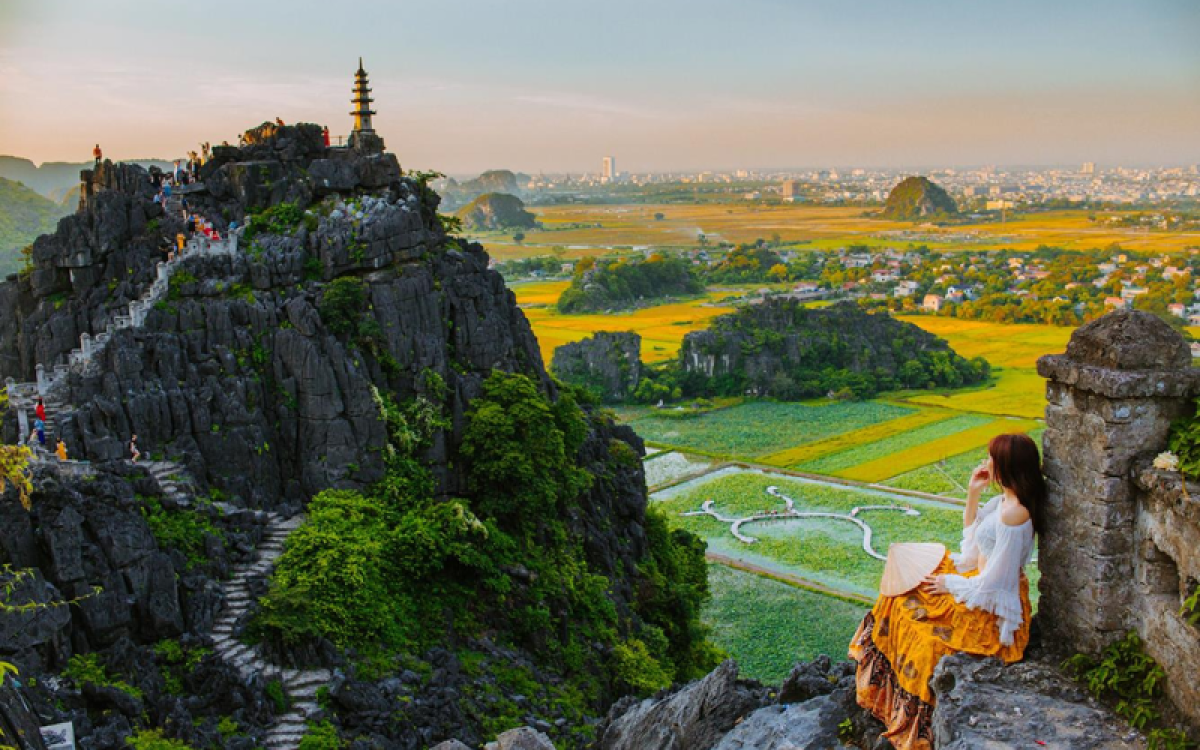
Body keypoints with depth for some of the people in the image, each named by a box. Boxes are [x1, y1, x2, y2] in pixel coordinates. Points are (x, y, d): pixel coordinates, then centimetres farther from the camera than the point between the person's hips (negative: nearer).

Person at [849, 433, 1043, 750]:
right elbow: (973, 536, 16)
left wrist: (950, 584, -10)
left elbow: (991, 583, -26)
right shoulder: (1004, 500, 1)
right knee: (902, 599, 12)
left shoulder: (1014, 513, -29)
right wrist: (972, 495, 3)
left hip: (994, 607, -10)